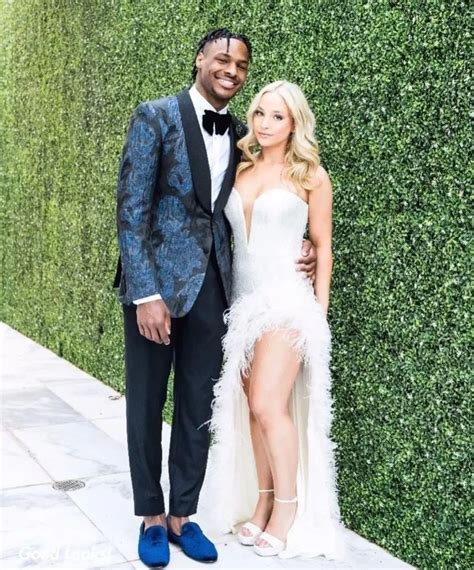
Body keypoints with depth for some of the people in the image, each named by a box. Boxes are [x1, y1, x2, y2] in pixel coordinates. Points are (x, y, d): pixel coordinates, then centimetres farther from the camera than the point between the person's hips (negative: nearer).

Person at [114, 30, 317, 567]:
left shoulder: (239, 135, 10)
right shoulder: (156, 116, -4)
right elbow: (131, 208, -10)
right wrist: (146, 292, -17)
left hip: (210, 286, 4)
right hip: (157, 281, -4)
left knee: (198, 406, 10)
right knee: (146, 402, 8)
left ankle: (182, 515, 26)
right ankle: (151, 517, 25)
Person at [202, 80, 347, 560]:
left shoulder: (310, 176, -1)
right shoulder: (240, 170, 10)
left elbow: (322, 246, 2)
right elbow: (231, 235, 13)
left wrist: (320, 312, -1)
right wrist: (230, 302, 6)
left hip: (286, 299, -5)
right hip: (242, 299, 5)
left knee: (269, 406, -10)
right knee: (252, 407, 7)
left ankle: (287, 507, 7)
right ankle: (262, 503, 20)